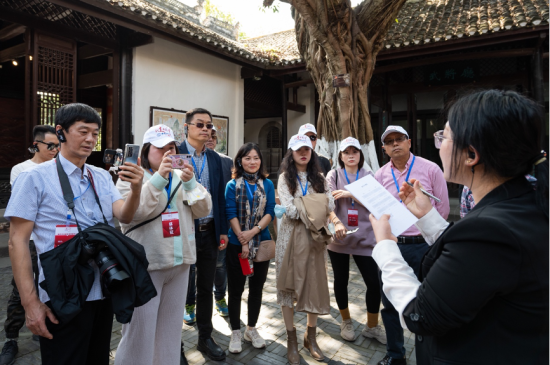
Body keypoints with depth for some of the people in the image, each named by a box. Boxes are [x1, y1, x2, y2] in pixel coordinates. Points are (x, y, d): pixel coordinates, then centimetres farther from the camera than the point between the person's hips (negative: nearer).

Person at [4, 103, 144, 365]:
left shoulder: (102, 177, 7)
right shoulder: (35, 178, -7)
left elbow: (124, 216, -4)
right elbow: (17, 241, -8)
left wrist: (136, 189, -25)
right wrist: (30, 302, -13)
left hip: (103, 292, 5)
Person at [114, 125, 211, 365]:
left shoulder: (181, 176, 10)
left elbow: (204, 210, 4)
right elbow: (131, 212, -17)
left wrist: (190, 182, -12)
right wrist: (159, 178, -21)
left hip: (179, 262, 5)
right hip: (145, 263, -4)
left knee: (171, 327, 17)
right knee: (140, 330, 2)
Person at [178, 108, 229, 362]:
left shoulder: (215, 158, 8)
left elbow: (220, 196, 9)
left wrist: (223, 231, 6)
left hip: (209, 232, 5)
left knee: (206, 288, 16)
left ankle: (205, 338, 34)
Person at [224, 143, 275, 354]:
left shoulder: (267, 184, 4)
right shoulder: (232, 185, -1)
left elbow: (270, 212, -3)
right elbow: (231, 214, -7)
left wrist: (253, 231, -17)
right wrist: (243, 241, -13)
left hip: (262, 243, 2)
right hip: (236, 243, -2)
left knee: (257, 287, 11)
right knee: (236, 288, 6)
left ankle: (251, 329, 29)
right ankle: (236, 333, 22)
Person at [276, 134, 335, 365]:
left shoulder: (318, 178, 10)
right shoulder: (285, 178, 0)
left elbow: (330, 205, -4)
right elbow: (290, 211, -13)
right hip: (291, 235, -2)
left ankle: (311, 337, 26)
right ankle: (291, 340, 20)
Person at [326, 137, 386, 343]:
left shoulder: (368, 176, 9)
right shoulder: (334, 175, 3)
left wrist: (350, 194, -16)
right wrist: (337, 222, -29)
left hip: (364, 237, 1)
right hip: (339, 237, -1)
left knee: (374, 282, -1)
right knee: (341, 280, 10)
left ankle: (372, 326, 22)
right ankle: (346, 321, 33)